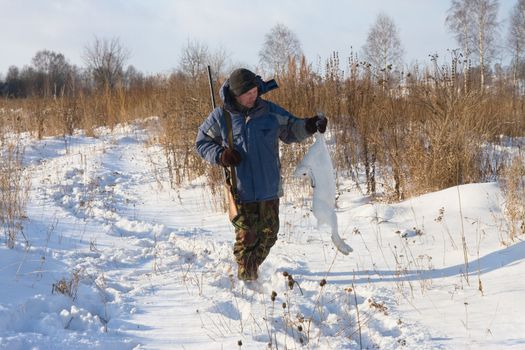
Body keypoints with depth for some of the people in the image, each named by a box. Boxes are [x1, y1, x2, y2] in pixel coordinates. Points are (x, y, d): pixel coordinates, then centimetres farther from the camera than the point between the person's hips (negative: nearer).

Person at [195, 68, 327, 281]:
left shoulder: (270, 111, 1)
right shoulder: (220, 117, -5)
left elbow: (290, 130, 12)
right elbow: (202, 143, 5)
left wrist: (309, 126, -7)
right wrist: (220, 155, -13)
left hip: (269, 189, 3)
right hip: (241, 190, -3)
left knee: (268, 235, 12)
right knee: (246, 237, -4)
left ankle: (252, 269, 35)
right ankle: (246, 279, 11)